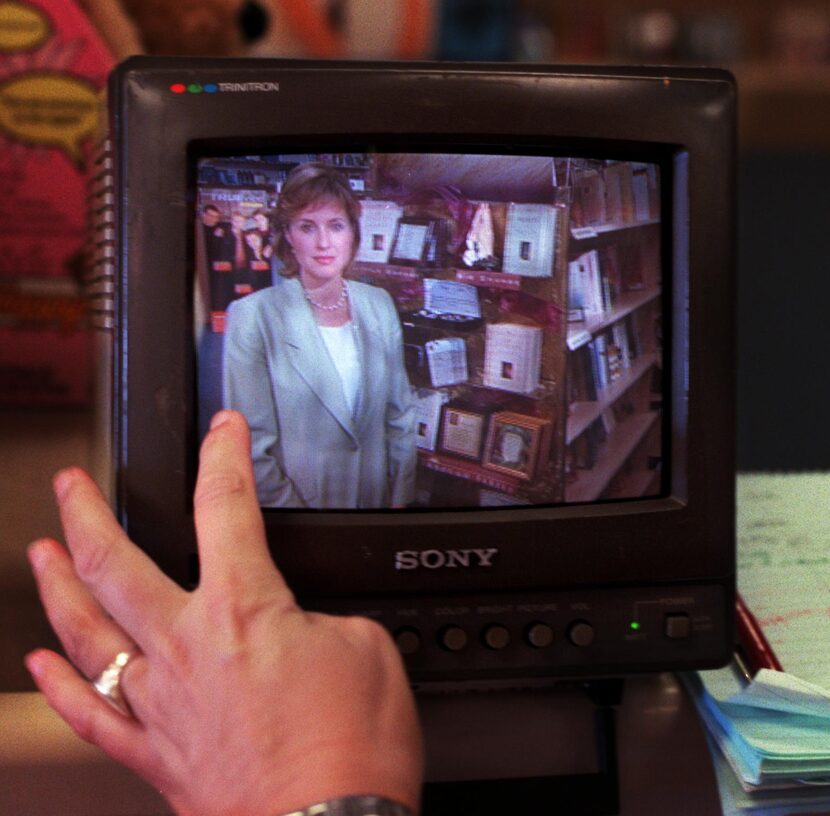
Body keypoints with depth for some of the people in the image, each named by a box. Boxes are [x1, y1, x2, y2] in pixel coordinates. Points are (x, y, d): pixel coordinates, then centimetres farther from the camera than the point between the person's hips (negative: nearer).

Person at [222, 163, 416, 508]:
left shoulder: (379, 305, 1)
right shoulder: (252, 317, -14)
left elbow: (401, 415, 7)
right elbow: (252, 447, -15)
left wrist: (402, 497, 0)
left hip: (377, 499, 4)